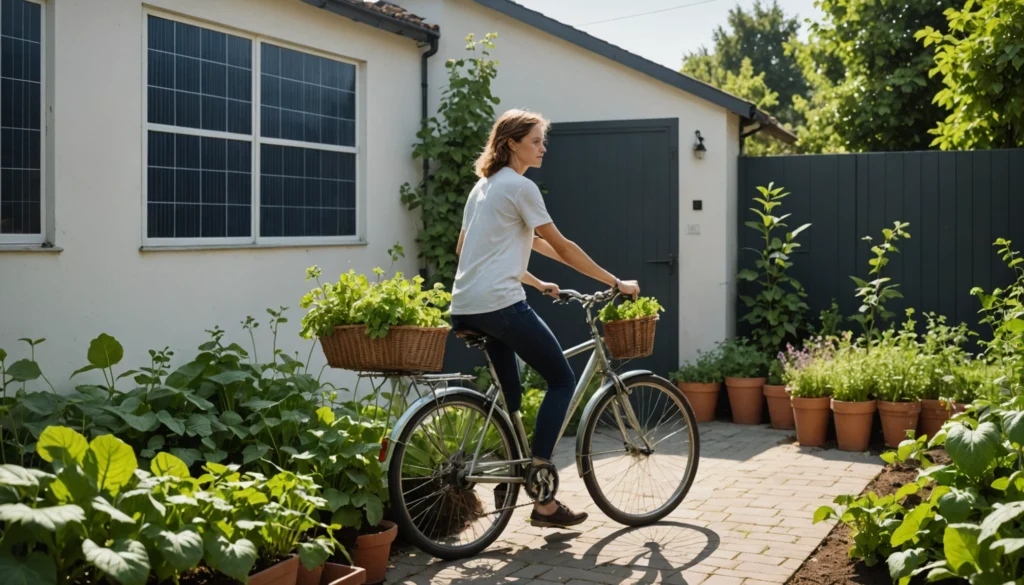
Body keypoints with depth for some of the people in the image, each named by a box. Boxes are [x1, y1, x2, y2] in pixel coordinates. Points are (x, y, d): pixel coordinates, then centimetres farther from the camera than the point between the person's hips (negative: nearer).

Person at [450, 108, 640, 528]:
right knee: (562, 381, 0)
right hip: (500, 305, -9)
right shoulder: (520, 187, -5)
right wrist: (617, 283, 1)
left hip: (465, 308, 9)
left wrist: (535, 282, 28)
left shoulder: (485, 186, 22)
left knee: (508, 397, 15)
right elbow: (563, 248, -5)